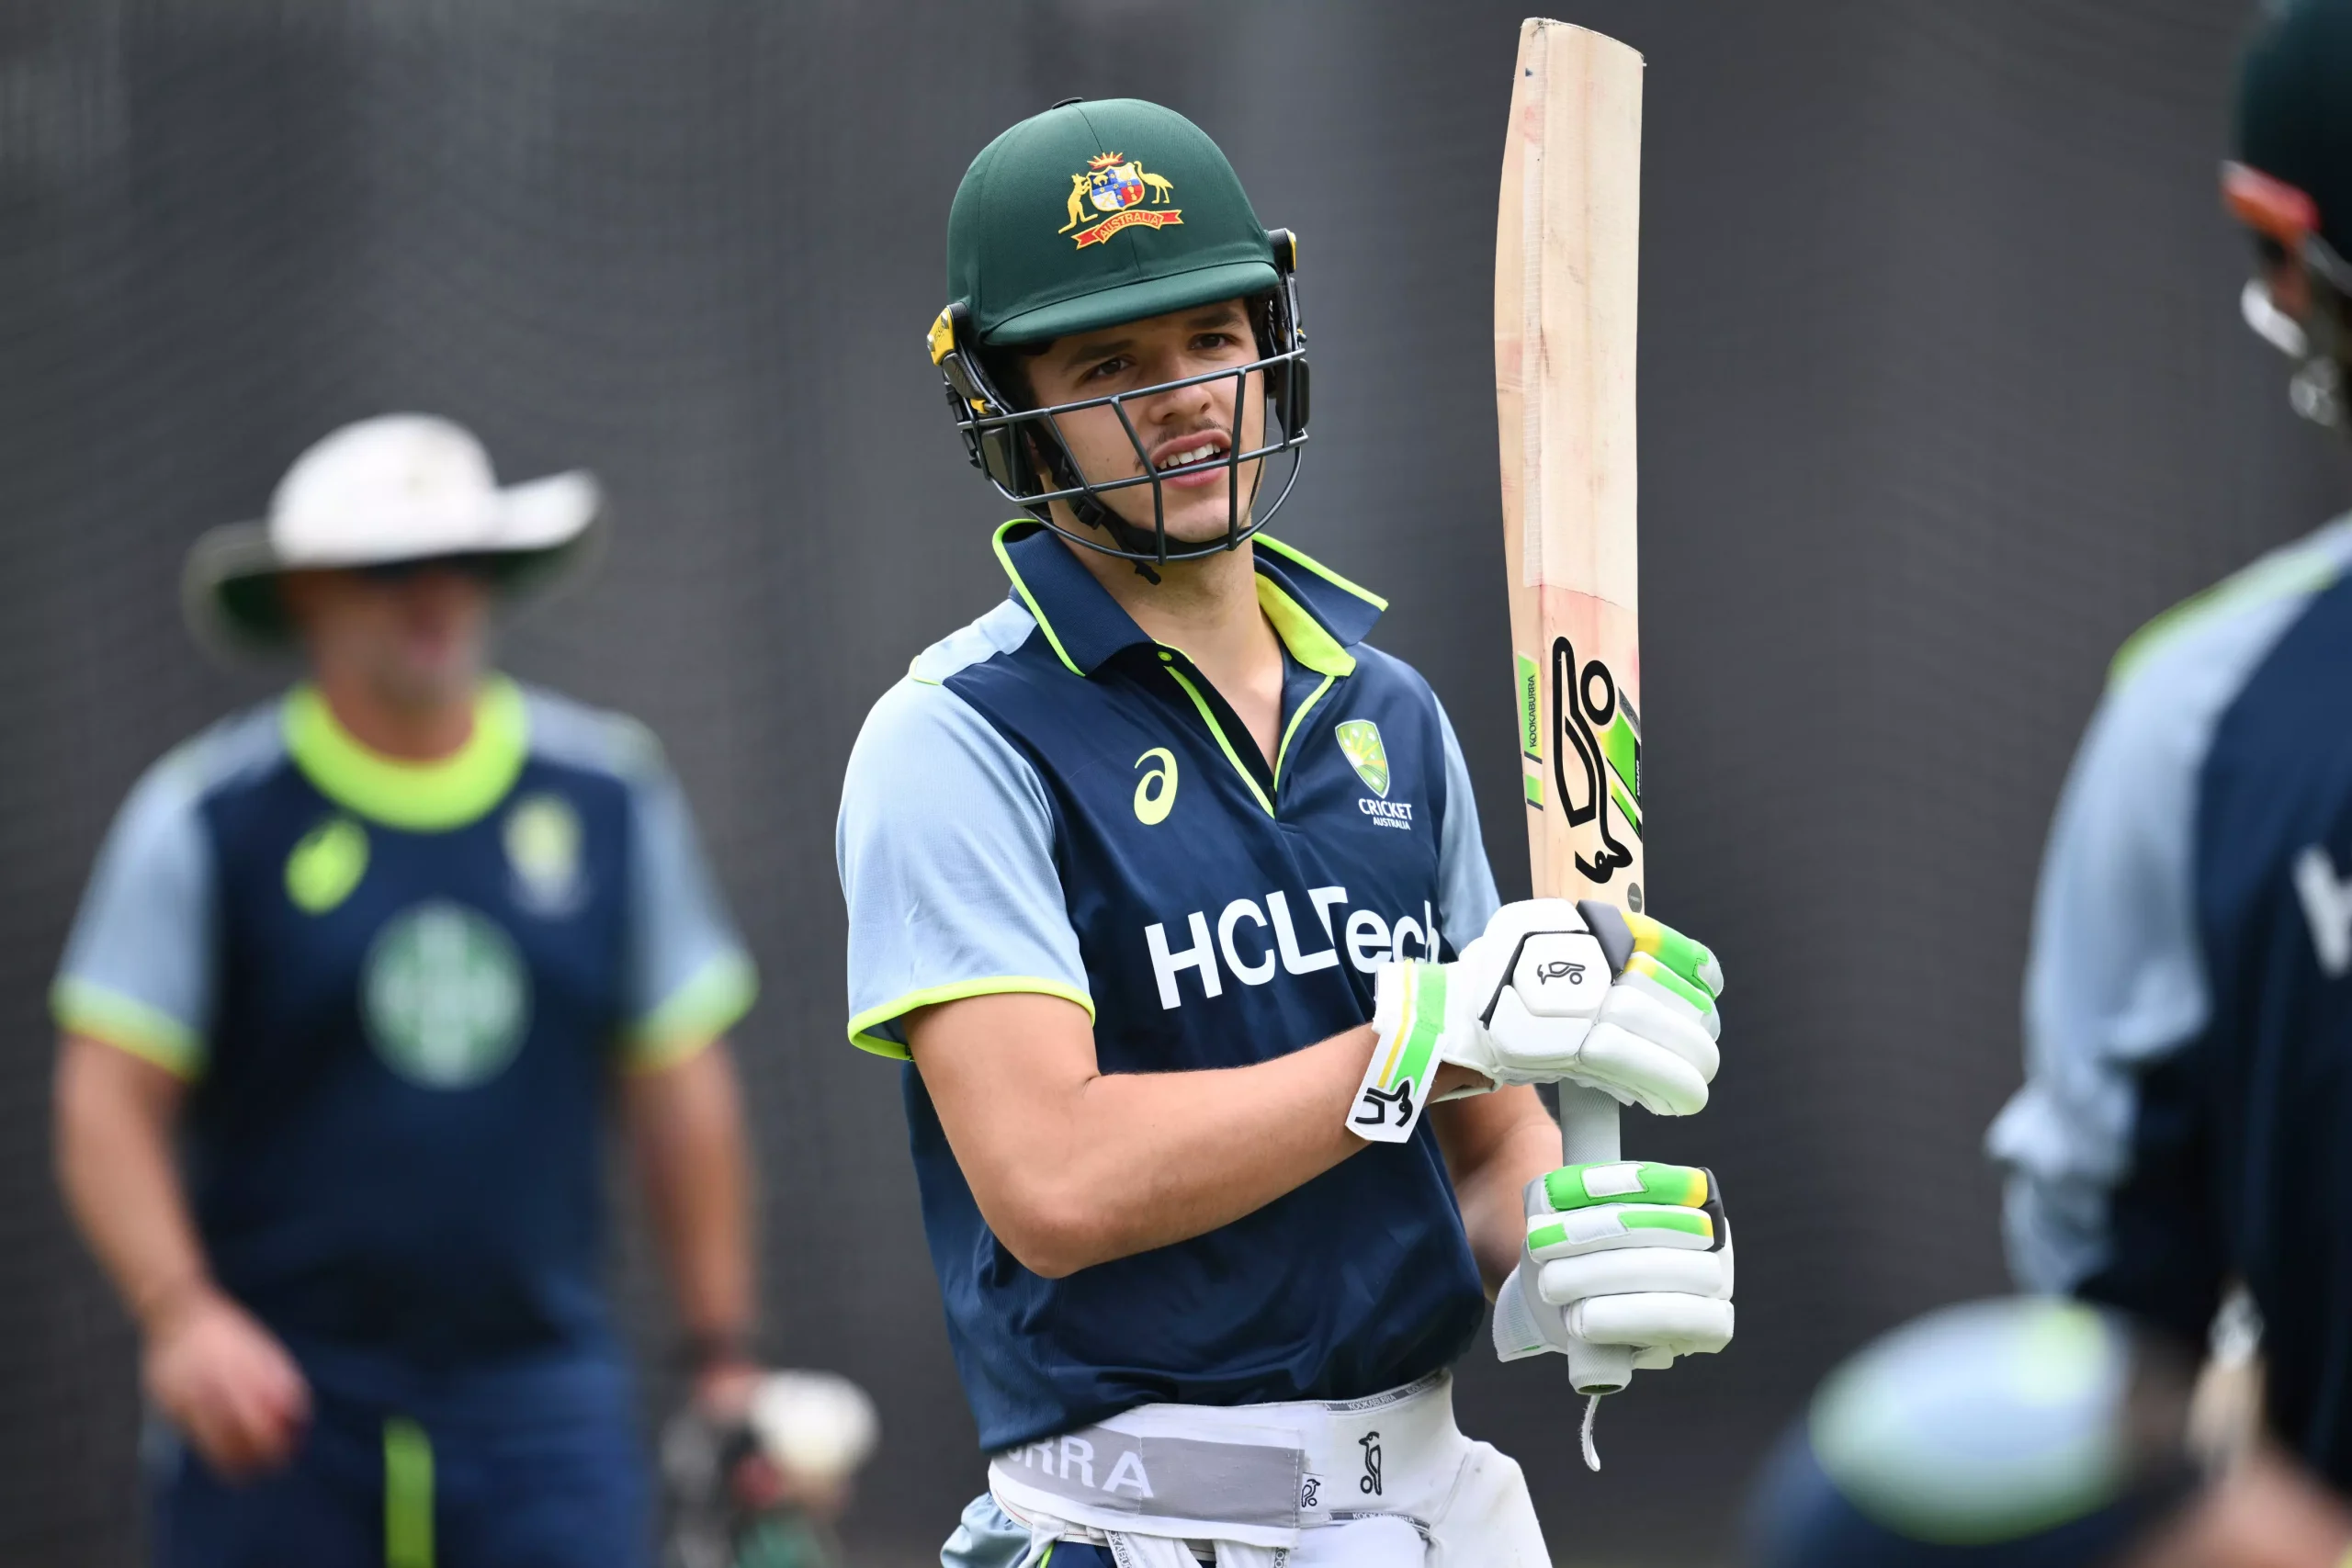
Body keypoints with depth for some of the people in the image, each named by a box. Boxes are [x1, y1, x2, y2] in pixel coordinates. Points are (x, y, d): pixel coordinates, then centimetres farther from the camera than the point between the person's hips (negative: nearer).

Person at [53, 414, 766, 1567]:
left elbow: (681, 1093, 13)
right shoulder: (209, 821, -2)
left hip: (536, 1389, 2)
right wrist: (178, 1314, -20)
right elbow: (107, 1106, -4)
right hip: (279, 1395, -2)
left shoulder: (611, 799, 8)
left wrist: (724, 1360, 12)